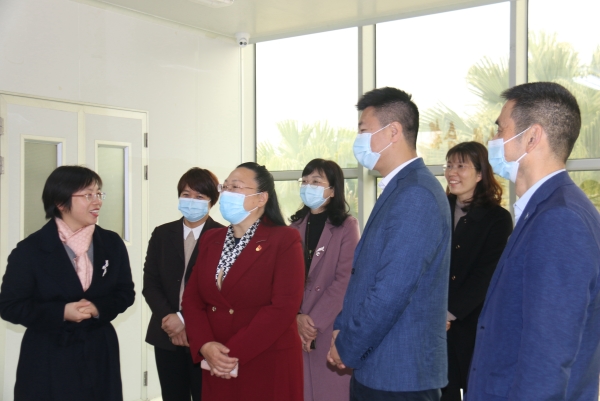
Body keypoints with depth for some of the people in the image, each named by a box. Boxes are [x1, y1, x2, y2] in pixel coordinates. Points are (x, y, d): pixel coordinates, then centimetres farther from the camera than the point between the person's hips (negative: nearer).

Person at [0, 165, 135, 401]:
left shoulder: (111, 243, 3)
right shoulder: (30, 249, -7)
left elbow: (126, 293, 8)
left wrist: (99, 308, -13)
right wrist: (61, 312, -18)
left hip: (100, 352, 3)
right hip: (48, 358, -3)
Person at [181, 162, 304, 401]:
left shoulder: (284, 240, -7)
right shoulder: (210, 240, 11)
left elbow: (284, 306, -16)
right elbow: (192, 299, 7)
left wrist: (235, 353, -18)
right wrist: (205, 346, -10)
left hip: (269, 366, -5)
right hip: (218, 367, 5)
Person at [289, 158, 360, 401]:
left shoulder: (346, 226, -4)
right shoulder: (296, 226, 11)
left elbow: (345, 281, -11)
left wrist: (314, 321, -13)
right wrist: (296, 318, -10)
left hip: (331, 328, -4)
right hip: (296, 328, 4)